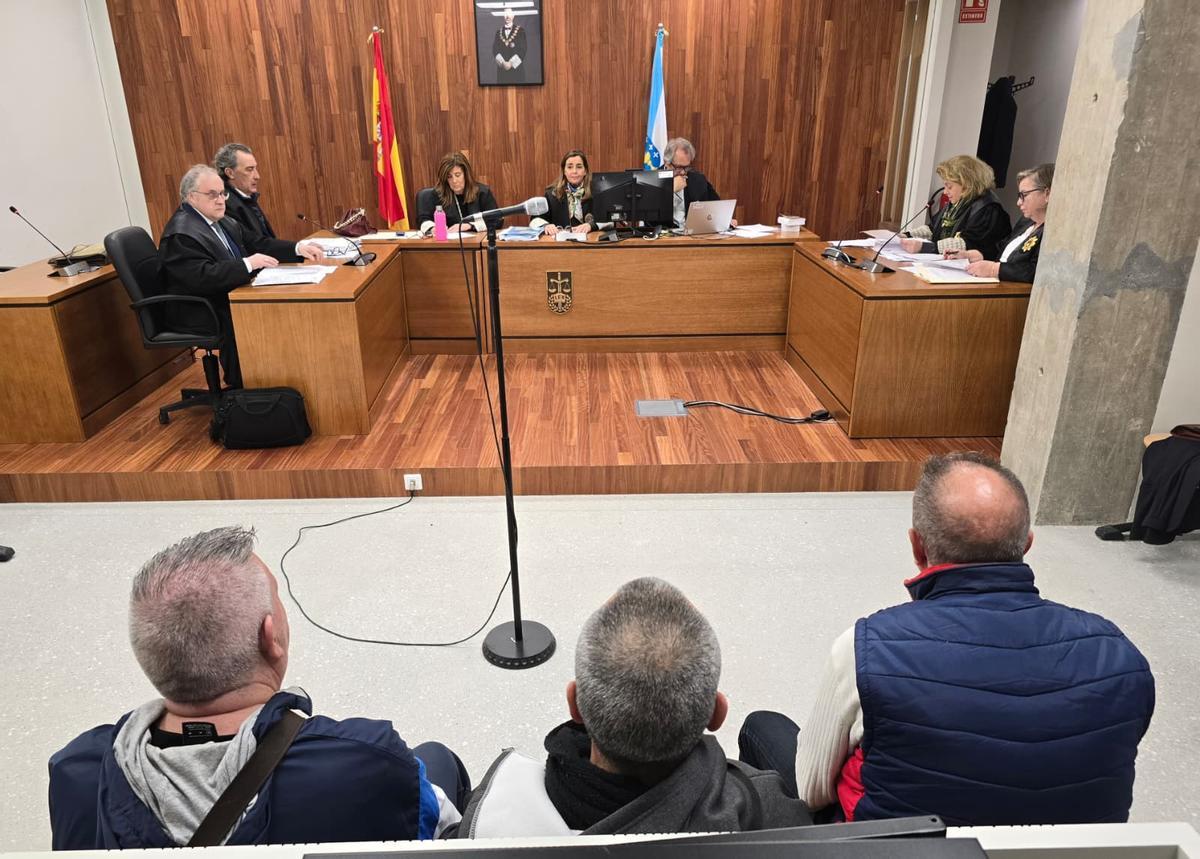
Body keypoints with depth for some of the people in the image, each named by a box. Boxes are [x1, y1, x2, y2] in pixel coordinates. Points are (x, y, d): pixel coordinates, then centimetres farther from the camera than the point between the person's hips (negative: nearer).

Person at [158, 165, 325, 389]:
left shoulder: (223, 222, 12)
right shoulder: (180, 235, -16)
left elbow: (259, 244, 10)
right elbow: (203, 277, -27)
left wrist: (298, 248, -6)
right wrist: (248, 264, -30)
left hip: (232, 298, 9)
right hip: (206, 317, -9)